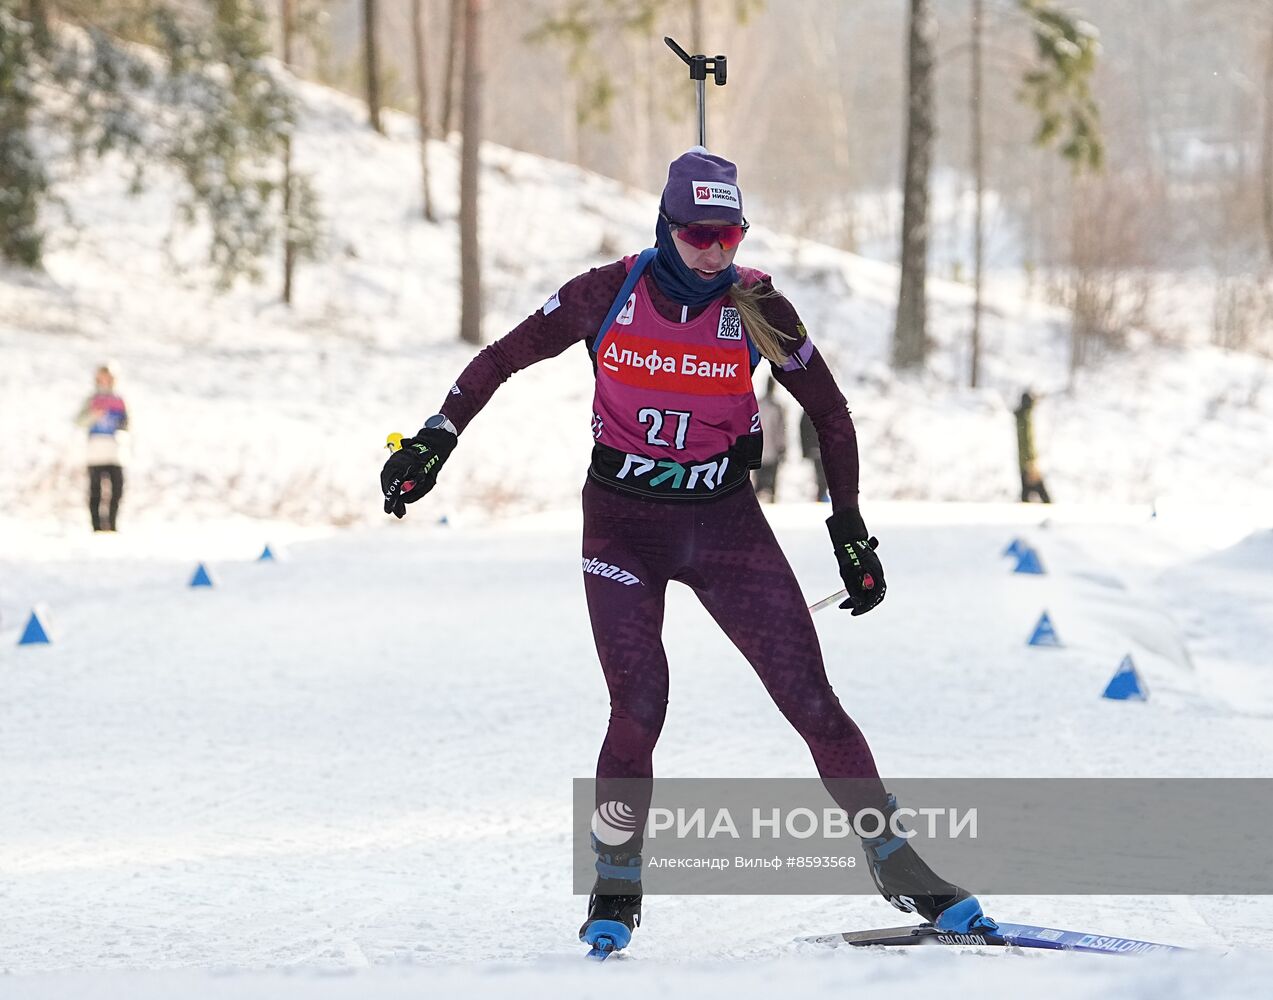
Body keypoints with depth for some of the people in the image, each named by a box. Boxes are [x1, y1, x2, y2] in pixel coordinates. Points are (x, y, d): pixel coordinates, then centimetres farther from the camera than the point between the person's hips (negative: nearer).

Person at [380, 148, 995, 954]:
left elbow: (831, 416, 4)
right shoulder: (609, 295, -10)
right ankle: (615, 895, 5)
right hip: (623, 524, -1)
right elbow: (503, 360, 3)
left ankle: (901, 869, 3)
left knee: (812, 700, -6)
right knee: (639, 710, -14)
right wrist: (434, 442, 0)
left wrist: (850, 532, 6)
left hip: (727, 523, 1)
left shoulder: (757, 308, -8)